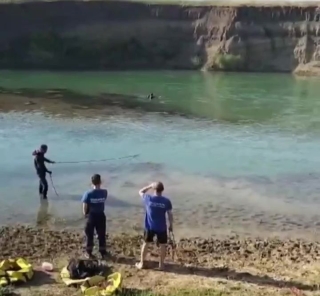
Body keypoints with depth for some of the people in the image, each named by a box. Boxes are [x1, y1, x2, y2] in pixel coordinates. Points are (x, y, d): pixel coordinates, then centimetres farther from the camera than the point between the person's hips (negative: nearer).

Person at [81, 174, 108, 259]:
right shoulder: (104, 192, -11)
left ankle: (89, 253, 24)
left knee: (90, 235, 14)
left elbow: (84, 207, -13)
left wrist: (85, 214, 7)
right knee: (101, 235, 15)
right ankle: (103, 253, 24)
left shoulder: (88, 194, -18)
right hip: (101, 216, 2)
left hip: (91, 216, -2)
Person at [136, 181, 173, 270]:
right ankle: (161, 264, 22)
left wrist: (150, 186, 10)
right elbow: (170, 214, -5)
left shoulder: (148, 198, -12)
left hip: (149, 227, 1)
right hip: (161, 227, -1)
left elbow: (140, 192, 9)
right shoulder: (166, 201, -13)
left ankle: (141, 263, 24)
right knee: (162, 245, 15)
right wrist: (171, 225, 8)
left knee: (146, 243, 16)